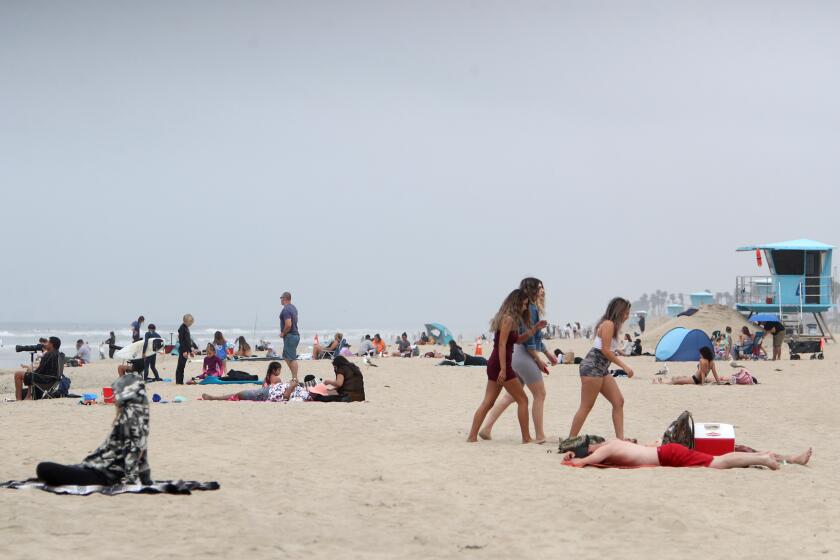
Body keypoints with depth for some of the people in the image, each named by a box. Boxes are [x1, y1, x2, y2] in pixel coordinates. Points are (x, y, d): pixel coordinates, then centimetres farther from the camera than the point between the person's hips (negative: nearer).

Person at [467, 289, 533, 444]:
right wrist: (503, 369, -25)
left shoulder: (505, 318, 17)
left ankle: (472, 436, 1)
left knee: (488, 402, 6)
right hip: (502, 363, -10)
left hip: (494, 364, 10)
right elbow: (502, 344, -20)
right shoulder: (508, 319, -12)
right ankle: (526, 438, 2)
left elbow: (517, 340, 24)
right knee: (522, 399, 0)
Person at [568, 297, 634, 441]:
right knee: (586, 406, -8)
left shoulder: (612, 325, 19)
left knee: (618, 401, 4)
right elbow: (605, 350, -17)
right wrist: (624, 366, -15)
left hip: (602, 369, 10)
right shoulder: (608, 324, -11)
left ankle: (620, 438, 3)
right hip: (592, 366, -10)